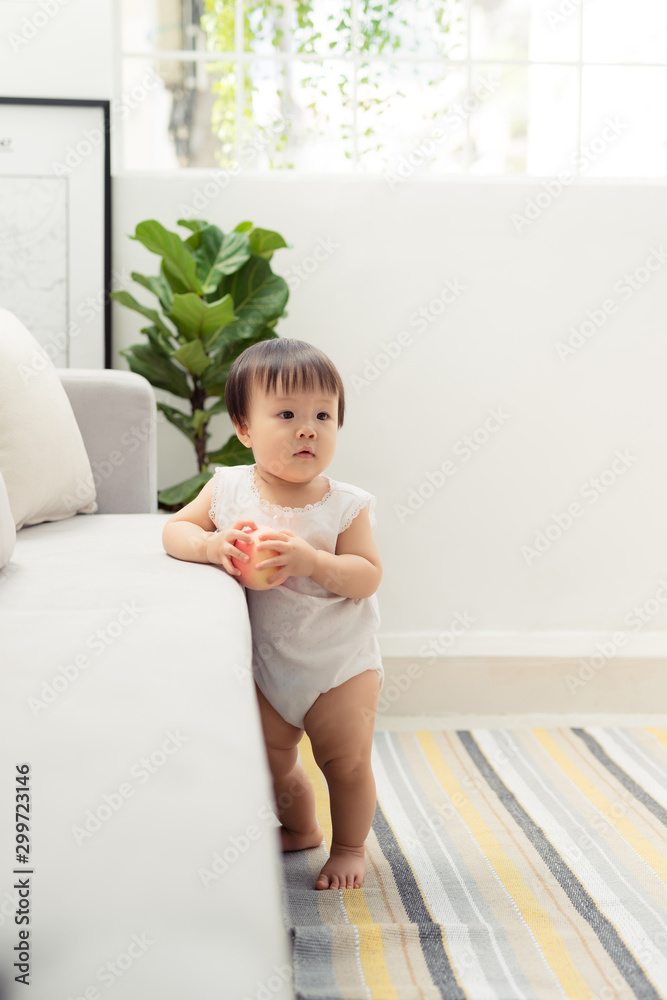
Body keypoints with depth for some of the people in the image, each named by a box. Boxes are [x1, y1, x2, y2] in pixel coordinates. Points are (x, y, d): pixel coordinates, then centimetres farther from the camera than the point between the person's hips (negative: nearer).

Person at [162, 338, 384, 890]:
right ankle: (301, 829, 47)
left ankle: (350, 847, 31)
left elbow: (368, 576, -19)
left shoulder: (347, 505, -16)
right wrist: (211, 545, -26)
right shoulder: (229, 489, -10)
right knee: (273, 762, 19)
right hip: (265, 662, 3)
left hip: (341, 663, -3)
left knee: (347, 762, 5)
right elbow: (176, 529, -4)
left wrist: (312, 560, -35)